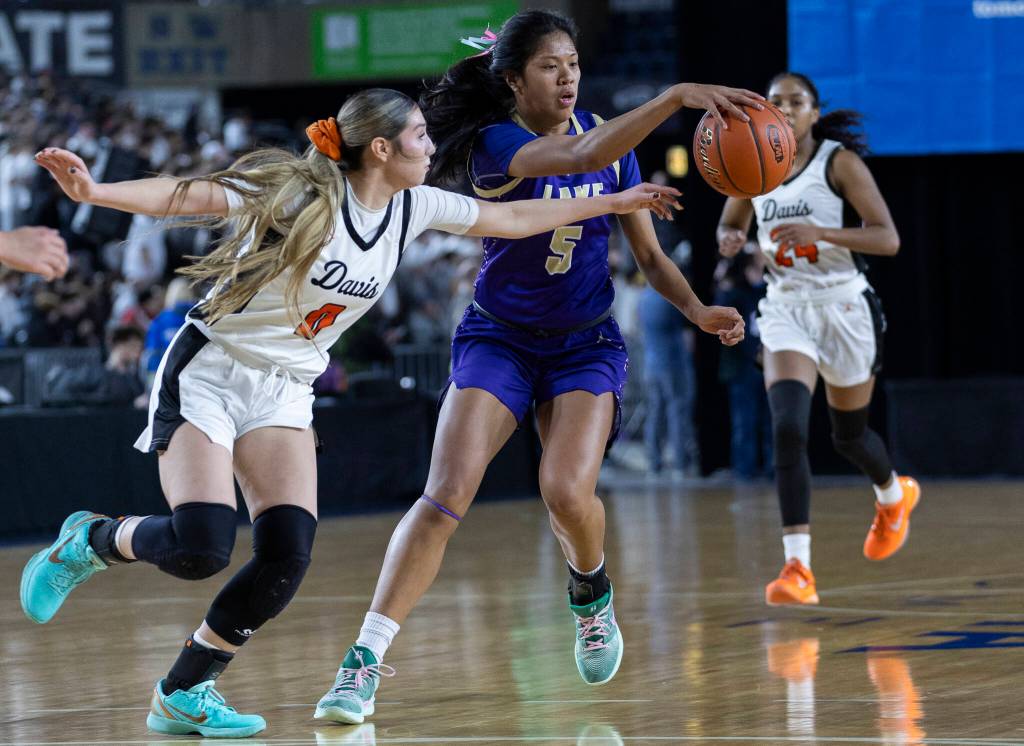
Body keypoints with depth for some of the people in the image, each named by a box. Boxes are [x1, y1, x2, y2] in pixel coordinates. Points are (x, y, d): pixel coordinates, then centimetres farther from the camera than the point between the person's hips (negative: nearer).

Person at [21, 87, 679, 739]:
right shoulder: (301, 193, -17)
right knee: (200, 549, -22)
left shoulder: (415, 207, 2)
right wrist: (94, 191, -36)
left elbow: (512, 219, 14)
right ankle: (89, 542, 9)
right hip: (210, 373, -6)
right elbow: (186, 196, -22)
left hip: (285, 393, 6)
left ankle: (186, 694, 2)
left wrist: (616, 202, 19)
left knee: (287, 556, -13)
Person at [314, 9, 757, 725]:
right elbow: (578, 158, -37)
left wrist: (698, 309, -14)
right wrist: (678, 96, -45)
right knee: (445, 495, -19)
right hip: (499, 339, -2)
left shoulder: (610, 139, -1)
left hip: (587, 344, 2)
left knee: (567, 493, -20)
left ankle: (592, 596, 15)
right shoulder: (496, 144, -16)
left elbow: (649, 255, 5)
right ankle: (364, 663, -19)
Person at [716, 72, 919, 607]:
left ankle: (894, 496, 52)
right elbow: (729, 223, 20)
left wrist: (820, 232, -30)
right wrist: (730, 238, -5)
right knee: (788, 428, -20)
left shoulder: (839, 162, -11)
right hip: (785, 307, 2)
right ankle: (798, 567, -25)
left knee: (849, 435, 15)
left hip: (843, 307, -2)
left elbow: (888, 239, -16)